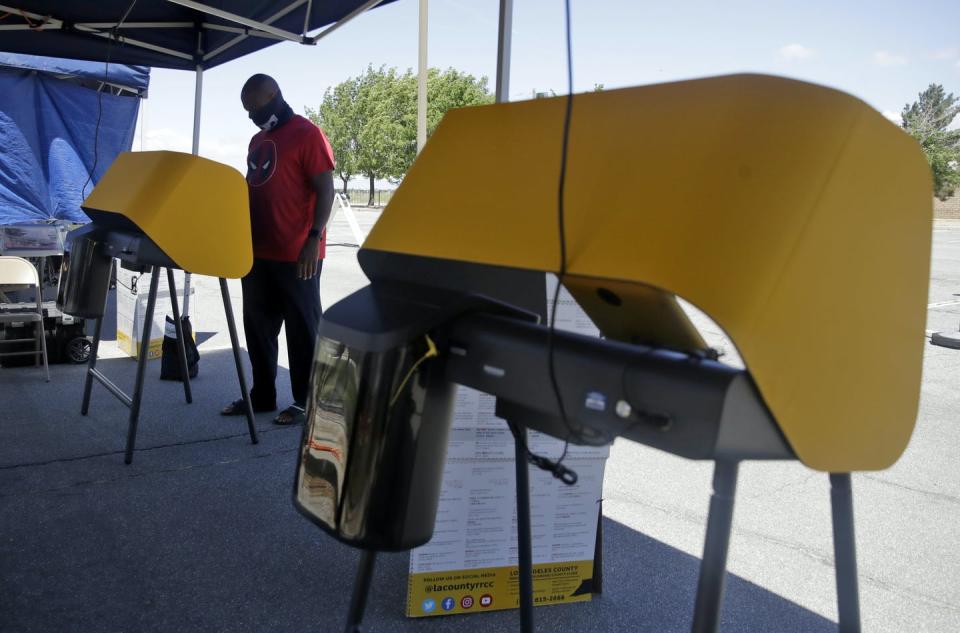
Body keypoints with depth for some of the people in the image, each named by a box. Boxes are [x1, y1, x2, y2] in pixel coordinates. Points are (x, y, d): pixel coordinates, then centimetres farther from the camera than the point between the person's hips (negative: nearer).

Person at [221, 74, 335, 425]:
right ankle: (261, 395, 23)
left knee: (302, 329, 1)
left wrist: (314, 239, -19)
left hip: (296, 255, -8)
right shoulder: (257, 140, 18)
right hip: (258, 252, 8)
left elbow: (325, 190, -12)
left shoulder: (307, 134, -7)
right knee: (258, 326, 12)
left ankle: (305, 401, 9)